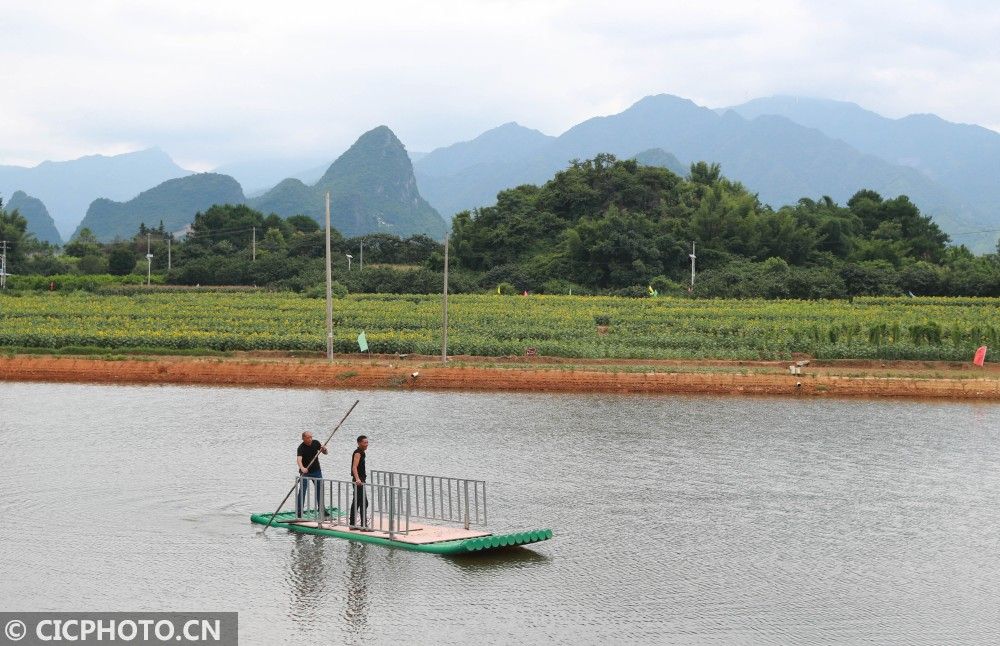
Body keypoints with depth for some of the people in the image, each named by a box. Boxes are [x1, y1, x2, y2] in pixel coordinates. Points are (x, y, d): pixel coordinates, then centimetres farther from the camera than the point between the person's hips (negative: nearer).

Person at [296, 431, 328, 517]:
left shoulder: (316, 443, -4)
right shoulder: (301, 448, -20)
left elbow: (326, 452, 5)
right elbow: (299, 459, -36)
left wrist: (324, 449, -20)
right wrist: (302, 468, -55)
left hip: (316, 471, 5)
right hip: (305, 471, -5)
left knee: (320, 490, 10)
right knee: (302, 491, -10)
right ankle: (298, 512, -8)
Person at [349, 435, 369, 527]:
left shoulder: (361, 452, 15)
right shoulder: (358, 453, -15)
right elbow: (354, 467, -28)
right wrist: (357, 479, -41)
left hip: (360, 480, 10)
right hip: (359, 481, -10)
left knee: (356, 502, 13)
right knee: (364, 503, -10)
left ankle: (352, 524, 19)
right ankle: (364, 525, -9)